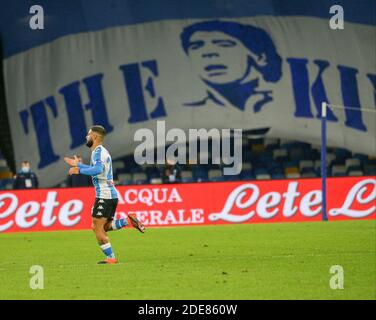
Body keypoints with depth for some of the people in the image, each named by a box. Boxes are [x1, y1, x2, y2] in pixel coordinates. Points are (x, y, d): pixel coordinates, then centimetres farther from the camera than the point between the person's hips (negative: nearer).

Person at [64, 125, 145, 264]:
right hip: (111, 195, 10)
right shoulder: (101, 151, 19)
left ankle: (111, 258, -6)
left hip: (104, 196, -10)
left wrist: (79, 170, -24)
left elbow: (98, 169, -32)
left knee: (97, 228, -6)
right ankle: (128, 221, 3)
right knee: (104, 227, 16)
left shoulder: (98, 152, -13)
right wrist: (78, 164, 34)